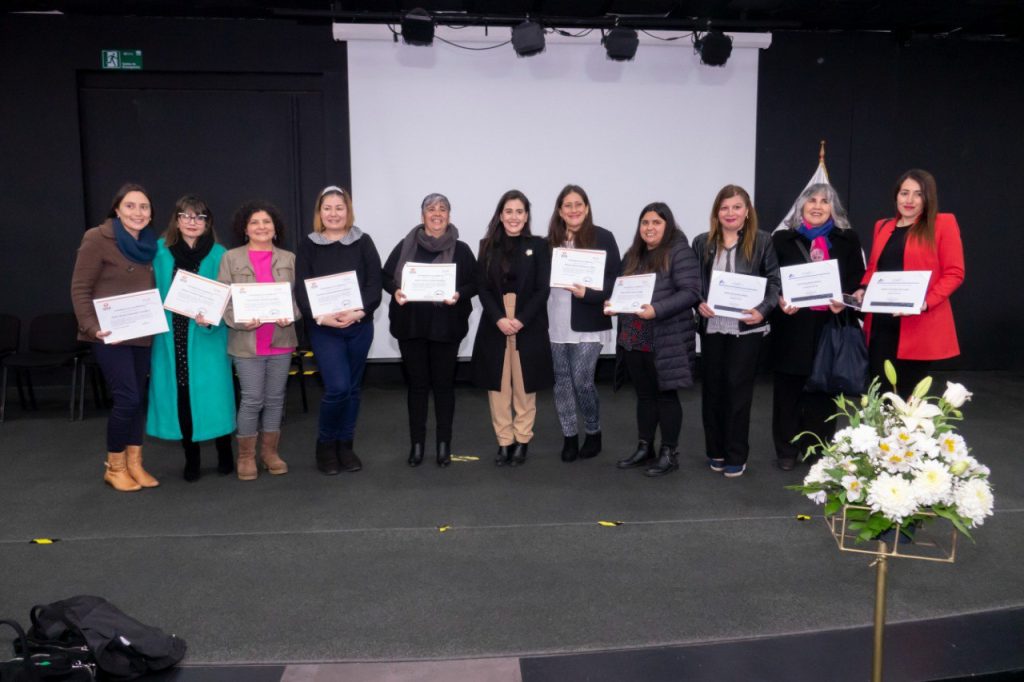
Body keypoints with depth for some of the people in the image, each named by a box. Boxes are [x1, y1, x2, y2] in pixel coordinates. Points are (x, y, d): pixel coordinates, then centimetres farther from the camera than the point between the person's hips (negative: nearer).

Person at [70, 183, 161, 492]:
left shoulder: (149, 243, 10)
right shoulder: (97, 239, -8)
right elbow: (80, 289, -9)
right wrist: (91, 326, -20)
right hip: (110, 334, -6)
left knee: (138, 398, 8)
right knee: (127, 399, -9)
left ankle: (134, 464, 19)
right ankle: (114, 467, 8)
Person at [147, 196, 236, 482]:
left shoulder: (218, 254, -1)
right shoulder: (160, 251, 5)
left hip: (207, 335, -2)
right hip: (171, 336, 2)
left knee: (211, 393, -2)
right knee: (180, 396, 5)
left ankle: (224, 454, 18)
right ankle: (191, 459, 19)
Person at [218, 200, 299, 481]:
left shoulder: (289, 258, 7)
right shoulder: (231, 258, 1)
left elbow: (300, 295, 7)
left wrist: (290, 316, -12)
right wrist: (240, 321, -17)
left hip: (281, 340, 3)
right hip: (247, 341, -2)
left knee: (275, 398, 11)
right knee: (252, 400, 0)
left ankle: (270, 451, 25)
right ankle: (246, 456, 16)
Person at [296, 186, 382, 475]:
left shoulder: (363, 242, 4)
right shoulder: (307, 246, 3)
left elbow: (375, 284, -3)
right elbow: (302, 291, -4)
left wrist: (358, 312, -20)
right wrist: (322, 317, -21)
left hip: (360, 327, 2)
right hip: (323, 329, -2)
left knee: (352, 388, 10)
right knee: (337, 387, -12)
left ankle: (345, 446, 25)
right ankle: (325, 444, 11)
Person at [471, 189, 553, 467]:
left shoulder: (538, 245, 2)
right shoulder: (487, 245, 7)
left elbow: (542, 289, -3)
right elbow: (483, 288, 1)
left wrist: (521, 320, -14)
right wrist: (499, 319, -13)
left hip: (529, 327, -1)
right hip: (494, 326, 2)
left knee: (524, 386, 6)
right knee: (498, 386, 4)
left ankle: (522, 441, 17)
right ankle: (503, 442, 15)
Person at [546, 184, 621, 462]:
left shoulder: (603, 238, -3)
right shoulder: (550, 240, 8)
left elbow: (615, 279, -5)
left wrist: (587, 293, -20)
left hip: (588, 323, -4)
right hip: (556, 323, 4)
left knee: (582, 381, -4)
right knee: (562, 381, 8)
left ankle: (593, 433, 19)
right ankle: (570, 436, 22)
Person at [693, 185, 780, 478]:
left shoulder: (762, 241, 0)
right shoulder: (702, 243, 7)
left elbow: (775, 280, -2)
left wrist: (763, 310, -17)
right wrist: (699, 304, -13)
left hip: (746, 327, -3)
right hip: (712, 327, 3)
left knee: (738, 388, 1)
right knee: (712, 388, 9)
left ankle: (736, 456, 12)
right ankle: (715, 451, 23)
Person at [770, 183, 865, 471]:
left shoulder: (848, 240, 8)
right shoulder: (782, 239, 5)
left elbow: (858, 280, 5)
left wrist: (845, 301, -14)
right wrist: (780, 300, -16)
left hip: (830, 325, 1)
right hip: (791, 325, -1)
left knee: (823, 388, 7)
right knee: (788, 388, 4)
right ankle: (787, 450, 14)